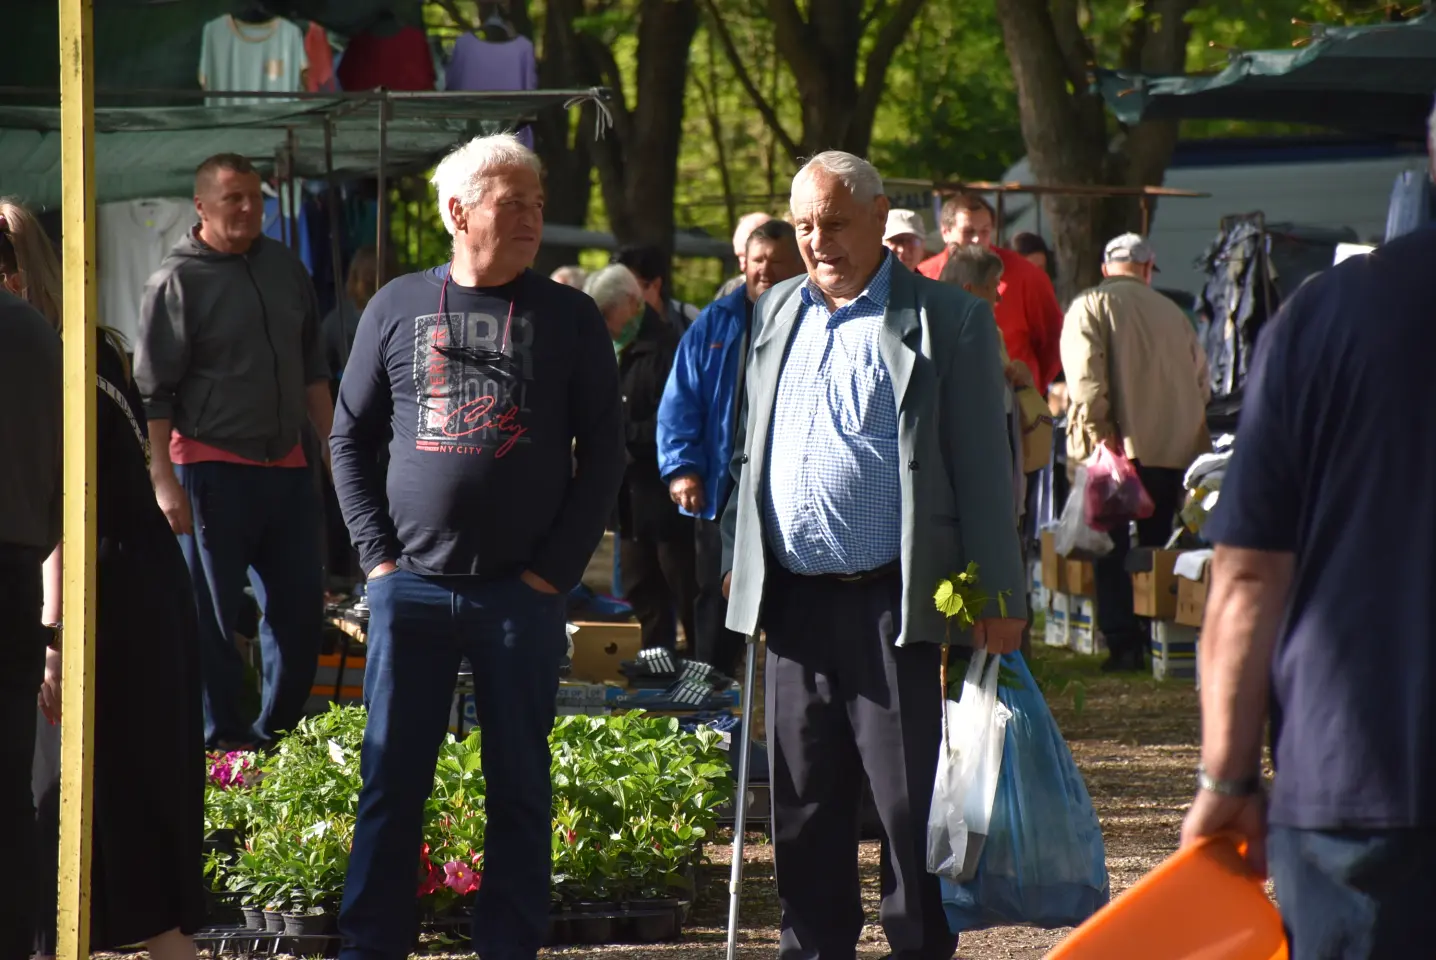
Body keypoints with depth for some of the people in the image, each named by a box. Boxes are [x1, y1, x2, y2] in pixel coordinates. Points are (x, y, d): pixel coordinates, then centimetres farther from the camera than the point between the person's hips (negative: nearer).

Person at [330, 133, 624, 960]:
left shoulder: (569, 318, 3)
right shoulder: (398, 308, 6)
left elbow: (604, 451, 2)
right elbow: (351, 438, 10)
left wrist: (557, 567, -5)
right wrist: (378, 552, 0)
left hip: (523, 595, -1)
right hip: (412, 585, 1)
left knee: (519, 785, 4)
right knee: (392, 779, 3)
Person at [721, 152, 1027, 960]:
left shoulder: (946, 320, -2)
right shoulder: (778, 314, 16)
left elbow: (983, 464, -5)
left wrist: (998, 595, -9)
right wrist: (738, 559, 16)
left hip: (893, 603, -6)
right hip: (794, 599, 6)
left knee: (912, 800, -3)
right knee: (804, 802, 10)